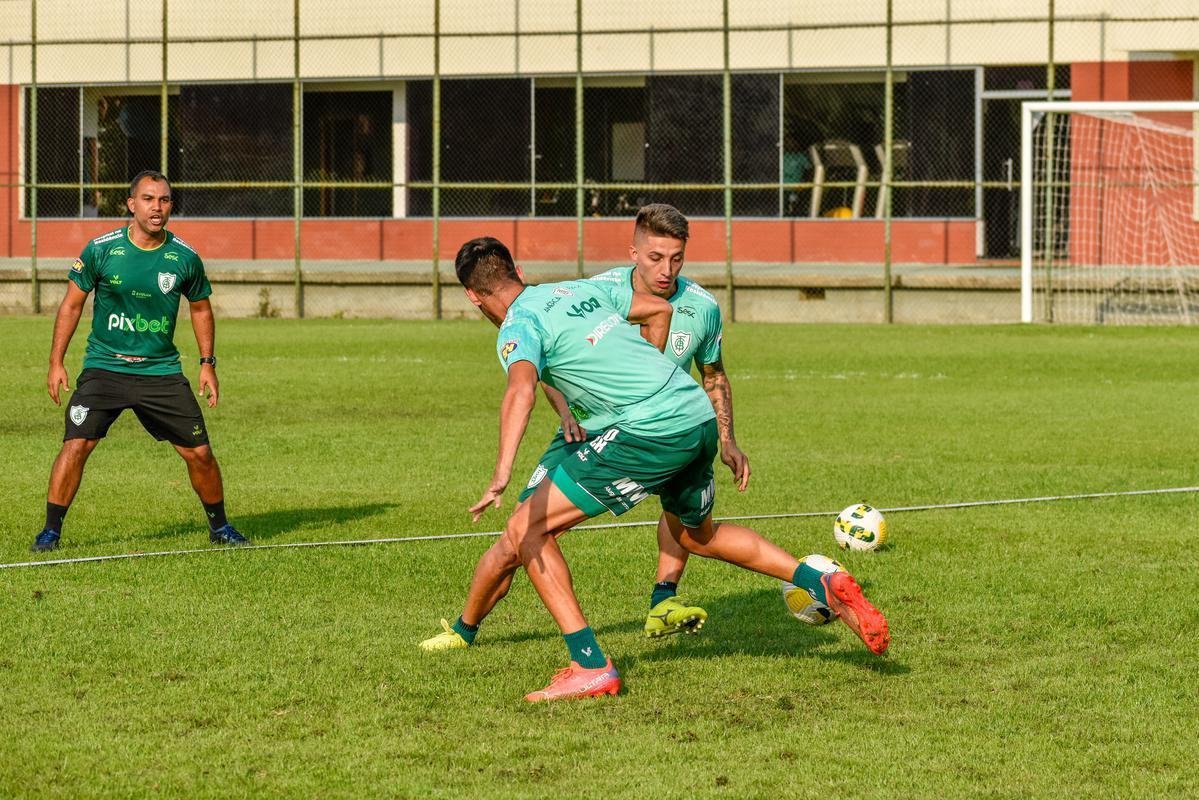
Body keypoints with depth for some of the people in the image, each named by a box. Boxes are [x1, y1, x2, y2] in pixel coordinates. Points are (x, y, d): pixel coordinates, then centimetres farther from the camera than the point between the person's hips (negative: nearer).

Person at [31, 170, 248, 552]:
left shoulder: (185, 257, -2)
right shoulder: (101, 249, -7)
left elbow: (200, 308, 14)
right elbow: (72, 303, 2)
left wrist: (207, 364, 10)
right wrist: (56, 362, -2)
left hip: (162, 371, 2)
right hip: (104, 366, -2)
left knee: (199, 452, 1)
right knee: (76, 444, -16)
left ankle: (219, 527, 23)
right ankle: (51, 531, -4)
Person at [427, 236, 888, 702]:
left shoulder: (518, 327, -4)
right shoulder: (578, 289, 19)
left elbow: (521, 389, -25)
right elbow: (659, 309, 32)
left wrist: (501, 475, -36)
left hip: (650, 431, -9)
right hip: (700, 415, 9)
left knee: (526, 531, -2)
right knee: (698, 536, 33)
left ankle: (590, 666, -5)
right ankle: (827, 586, 24)